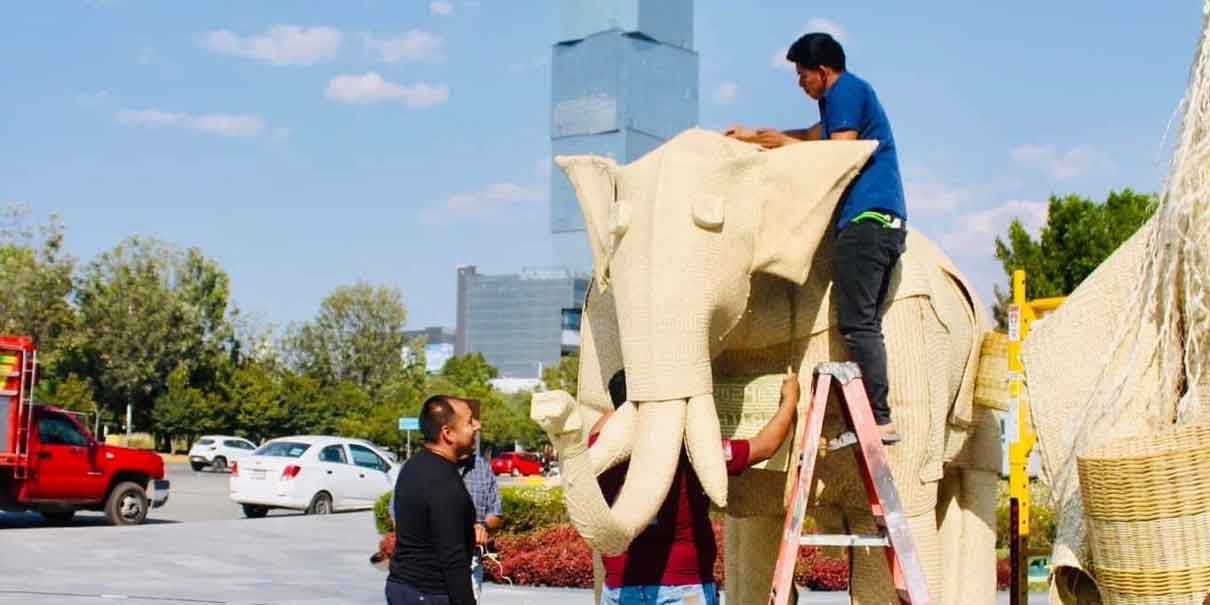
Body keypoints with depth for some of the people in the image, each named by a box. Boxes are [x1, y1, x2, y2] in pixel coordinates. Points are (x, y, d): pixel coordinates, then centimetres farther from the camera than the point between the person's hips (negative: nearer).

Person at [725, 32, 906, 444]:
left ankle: (879, 418, -19)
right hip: (887, 222, 10)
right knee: (866, 324, 7)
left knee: (857, 323, -14)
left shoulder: (846, 90, -3)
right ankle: (876, 417, 3)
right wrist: (756, 136, 47)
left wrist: (784, 144, -1)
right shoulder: (851, 95, 27)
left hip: (866, 218, -10)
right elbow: (815, 135, 43)